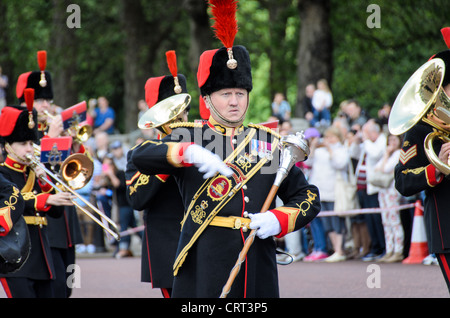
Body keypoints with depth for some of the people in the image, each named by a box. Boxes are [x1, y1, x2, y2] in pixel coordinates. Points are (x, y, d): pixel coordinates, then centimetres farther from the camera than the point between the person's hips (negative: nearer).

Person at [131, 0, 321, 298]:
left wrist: (278, 219, -7)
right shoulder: (188, 136, 6)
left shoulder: (270, 142, 14)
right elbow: (141, 156, -12)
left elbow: (308, 197, 14)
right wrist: (190, 152, -28)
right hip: (205, 265, -2)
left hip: (258, 269, 3)